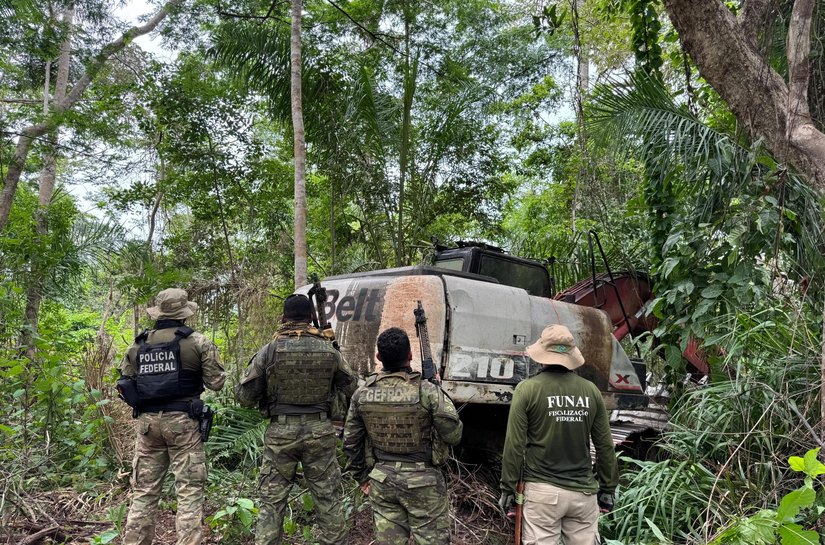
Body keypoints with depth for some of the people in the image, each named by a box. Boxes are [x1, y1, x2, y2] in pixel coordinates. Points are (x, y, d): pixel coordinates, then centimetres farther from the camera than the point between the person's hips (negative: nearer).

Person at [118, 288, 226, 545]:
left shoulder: (138, 345, 7)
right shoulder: (197, 342, -5)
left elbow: (125, 384, 11)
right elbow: (216, 383, -4)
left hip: (147, 422, 4)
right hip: (182, 421, -4)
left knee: (144, 490, 13)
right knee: (189, 491, 1)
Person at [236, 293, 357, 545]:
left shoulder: (269, 351, -7)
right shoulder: (329, 350, -3)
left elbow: (244, 397, -3)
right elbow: (352, 388, 8)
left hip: (281, 432, -1)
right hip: (319, 430, 1)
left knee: (272, 501, 10)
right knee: (329, 500, 13)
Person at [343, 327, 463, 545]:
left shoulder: (362, 393, -5)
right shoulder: (428, 392, -19)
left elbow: (351, 442, 5)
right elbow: (453, 435, -12)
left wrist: (361, 477, 19)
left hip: (382, 480, 4)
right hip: (422, 482, -4)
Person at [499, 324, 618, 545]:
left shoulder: (528, 389, -9)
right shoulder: (591, 390, 0)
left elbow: (514, 444, -8)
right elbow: (605, 446, 6)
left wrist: (508, 487, 2)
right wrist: (607, 488, 17)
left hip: (543, 490, -3)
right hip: (584, 491, 3)